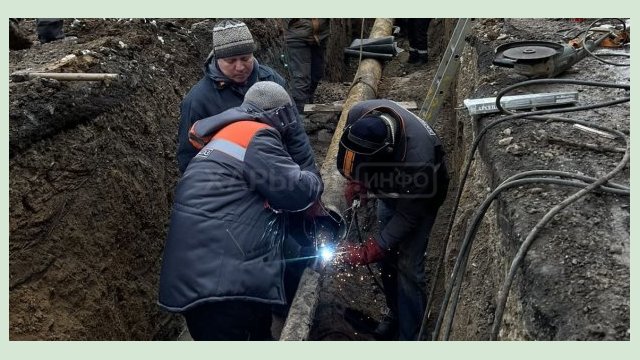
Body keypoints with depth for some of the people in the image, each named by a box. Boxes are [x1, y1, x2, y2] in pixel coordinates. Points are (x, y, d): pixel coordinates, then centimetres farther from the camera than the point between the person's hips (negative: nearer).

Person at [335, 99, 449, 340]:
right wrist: (354, 182, -13)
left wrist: (366, 252, -28)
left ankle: (409, 336, 10)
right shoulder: (359, 116, -31)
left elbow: (408, 215, -29)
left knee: (408, 266, -7)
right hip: (390, 188, 6)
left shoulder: (418, 161, -45)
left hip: (420, 195, -5)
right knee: (387, 256, 13)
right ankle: (396, 314, 35)